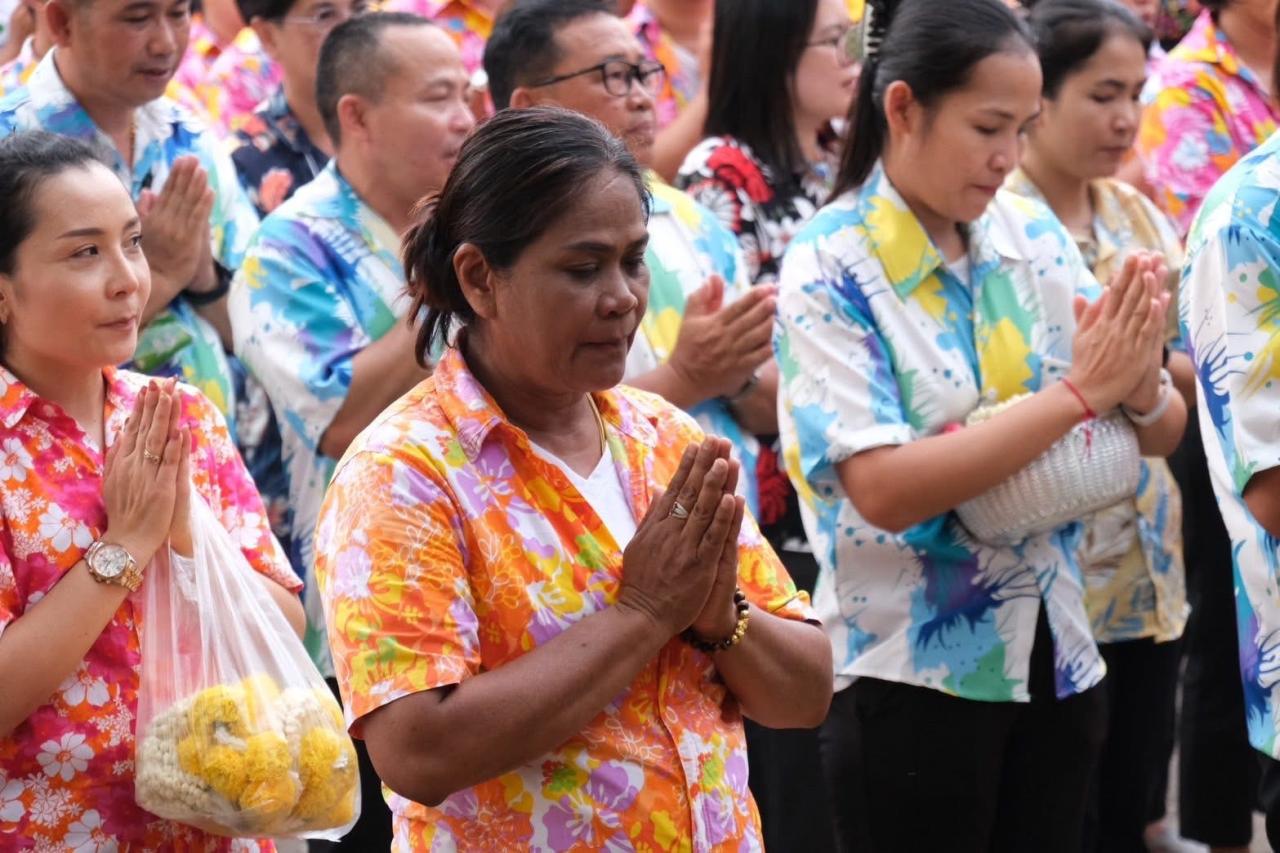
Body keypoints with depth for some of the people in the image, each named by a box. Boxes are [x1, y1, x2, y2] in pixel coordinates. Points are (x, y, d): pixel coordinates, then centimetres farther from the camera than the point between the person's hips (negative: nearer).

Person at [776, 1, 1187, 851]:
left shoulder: (1036, 237, 2)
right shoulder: (830, 266, -13)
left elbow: (1163, 435, 4)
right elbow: (883, 489, -23)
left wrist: (1139, 380, -19)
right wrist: (1079, 391, -24)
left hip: (1057, 655, 5)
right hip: (911, 672, -5)